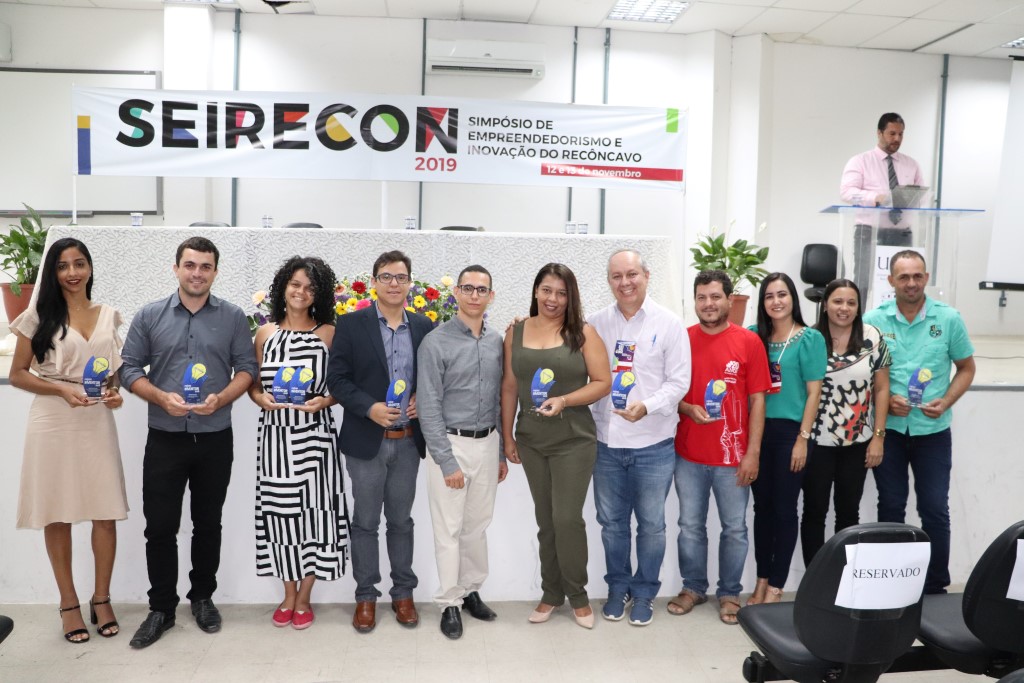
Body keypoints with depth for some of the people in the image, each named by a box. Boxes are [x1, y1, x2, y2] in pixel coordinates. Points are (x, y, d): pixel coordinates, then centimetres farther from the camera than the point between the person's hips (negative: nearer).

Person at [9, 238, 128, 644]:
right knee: (57, 514, 6)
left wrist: (115, 392, -3)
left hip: (97, 422, 2)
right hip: (53, 423, -2)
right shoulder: (39, 316, -1)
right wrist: (61, 390, -15)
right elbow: (17, 374, 0)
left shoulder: (108, 316, 8)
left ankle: (101, 599, 20)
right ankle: (69, 603, 21)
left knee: (106, 513, 2)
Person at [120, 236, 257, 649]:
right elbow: (130, 368, 1)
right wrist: (161, 398, -16)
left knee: (208, 524, 11)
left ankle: (202, 598, 28)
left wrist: (221, 399, -17)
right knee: (159, 527, 4)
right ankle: (161, 608, 19)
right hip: (164, 439, 0)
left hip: (215, 439, 0)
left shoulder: (233, 317, 1)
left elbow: (246, 367, 1)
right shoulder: (150, 316, 2)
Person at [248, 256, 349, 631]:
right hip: (275, 434, 2)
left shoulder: (329, 333, 1)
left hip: (313, 435, -2)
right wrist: (261, 398, -10)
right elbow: (253, 383, 11)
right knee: (280, 513, 7)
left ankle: (304, 599, 18)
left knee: (312, 512, 2)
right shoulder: (265, 333, 8)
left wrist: (324, 400, -16)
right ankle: (289, 595, 24)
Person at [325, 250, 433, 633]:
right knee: (365, 522, 7)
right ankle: (366, 597, 21)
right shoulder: (351, 324, -2)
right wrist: (369, 407, -19)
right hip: (366, 440, -2)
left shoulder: (423, 326, 6)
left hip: (408, 441, 2)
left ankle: (403, 593, 25)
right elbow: (337, 378, -6)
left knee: (401, 520, 13)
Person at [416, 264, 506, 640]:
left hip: (487, 442, 5)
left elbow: (499, 399, 11)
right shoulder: (436, 342, -10)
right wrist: (447, 462, -15)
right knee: (449, 529, 3)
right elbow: (429, 407, -12)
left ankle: (471, 590, 29)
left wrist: (502, 452, 11)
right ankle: (449, 602, 16)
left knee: (478, 525, 14)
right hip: (451, 442, -5)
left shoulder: (496, 341, 5)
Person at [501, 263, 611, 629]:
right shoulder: (516, 332, 3)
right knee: (545, 519, 13)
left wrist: (564, 400, -21)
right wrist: (507, 436, 7)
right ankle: (551, 592, 28)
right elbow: (509, 386, 7)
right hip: (531, 441, 3)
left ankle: (578, 594, 19)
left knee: (568, 518, -2)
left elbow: (603, 382, -7)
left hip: (574, 441, -3)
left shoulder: (584, 333, -6)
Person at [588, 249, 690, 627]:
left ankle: (645, 591, 29)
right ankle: (618, 587, 33)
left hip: (653, 444, -2)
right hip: (607, 442, 2)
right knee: (611, 522, 14)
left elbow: (679, 382, -7)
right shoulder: (596, 323, 2)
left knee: (651, 524, 10)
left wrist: (646, 407, -21)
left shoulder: (669, 323, -4)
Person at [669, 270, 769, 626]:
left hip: (733, 455, -1)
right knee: (690, 525, 12)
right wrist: (688, 409, -14)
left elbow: (757, 400, -3)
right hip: (689, 453, 2)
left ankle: (730, 593, 26)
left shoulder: (749, 342, -4)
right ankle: (693, 587, 29)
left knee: (734, 528, 9)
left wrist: (753, 452, -7)